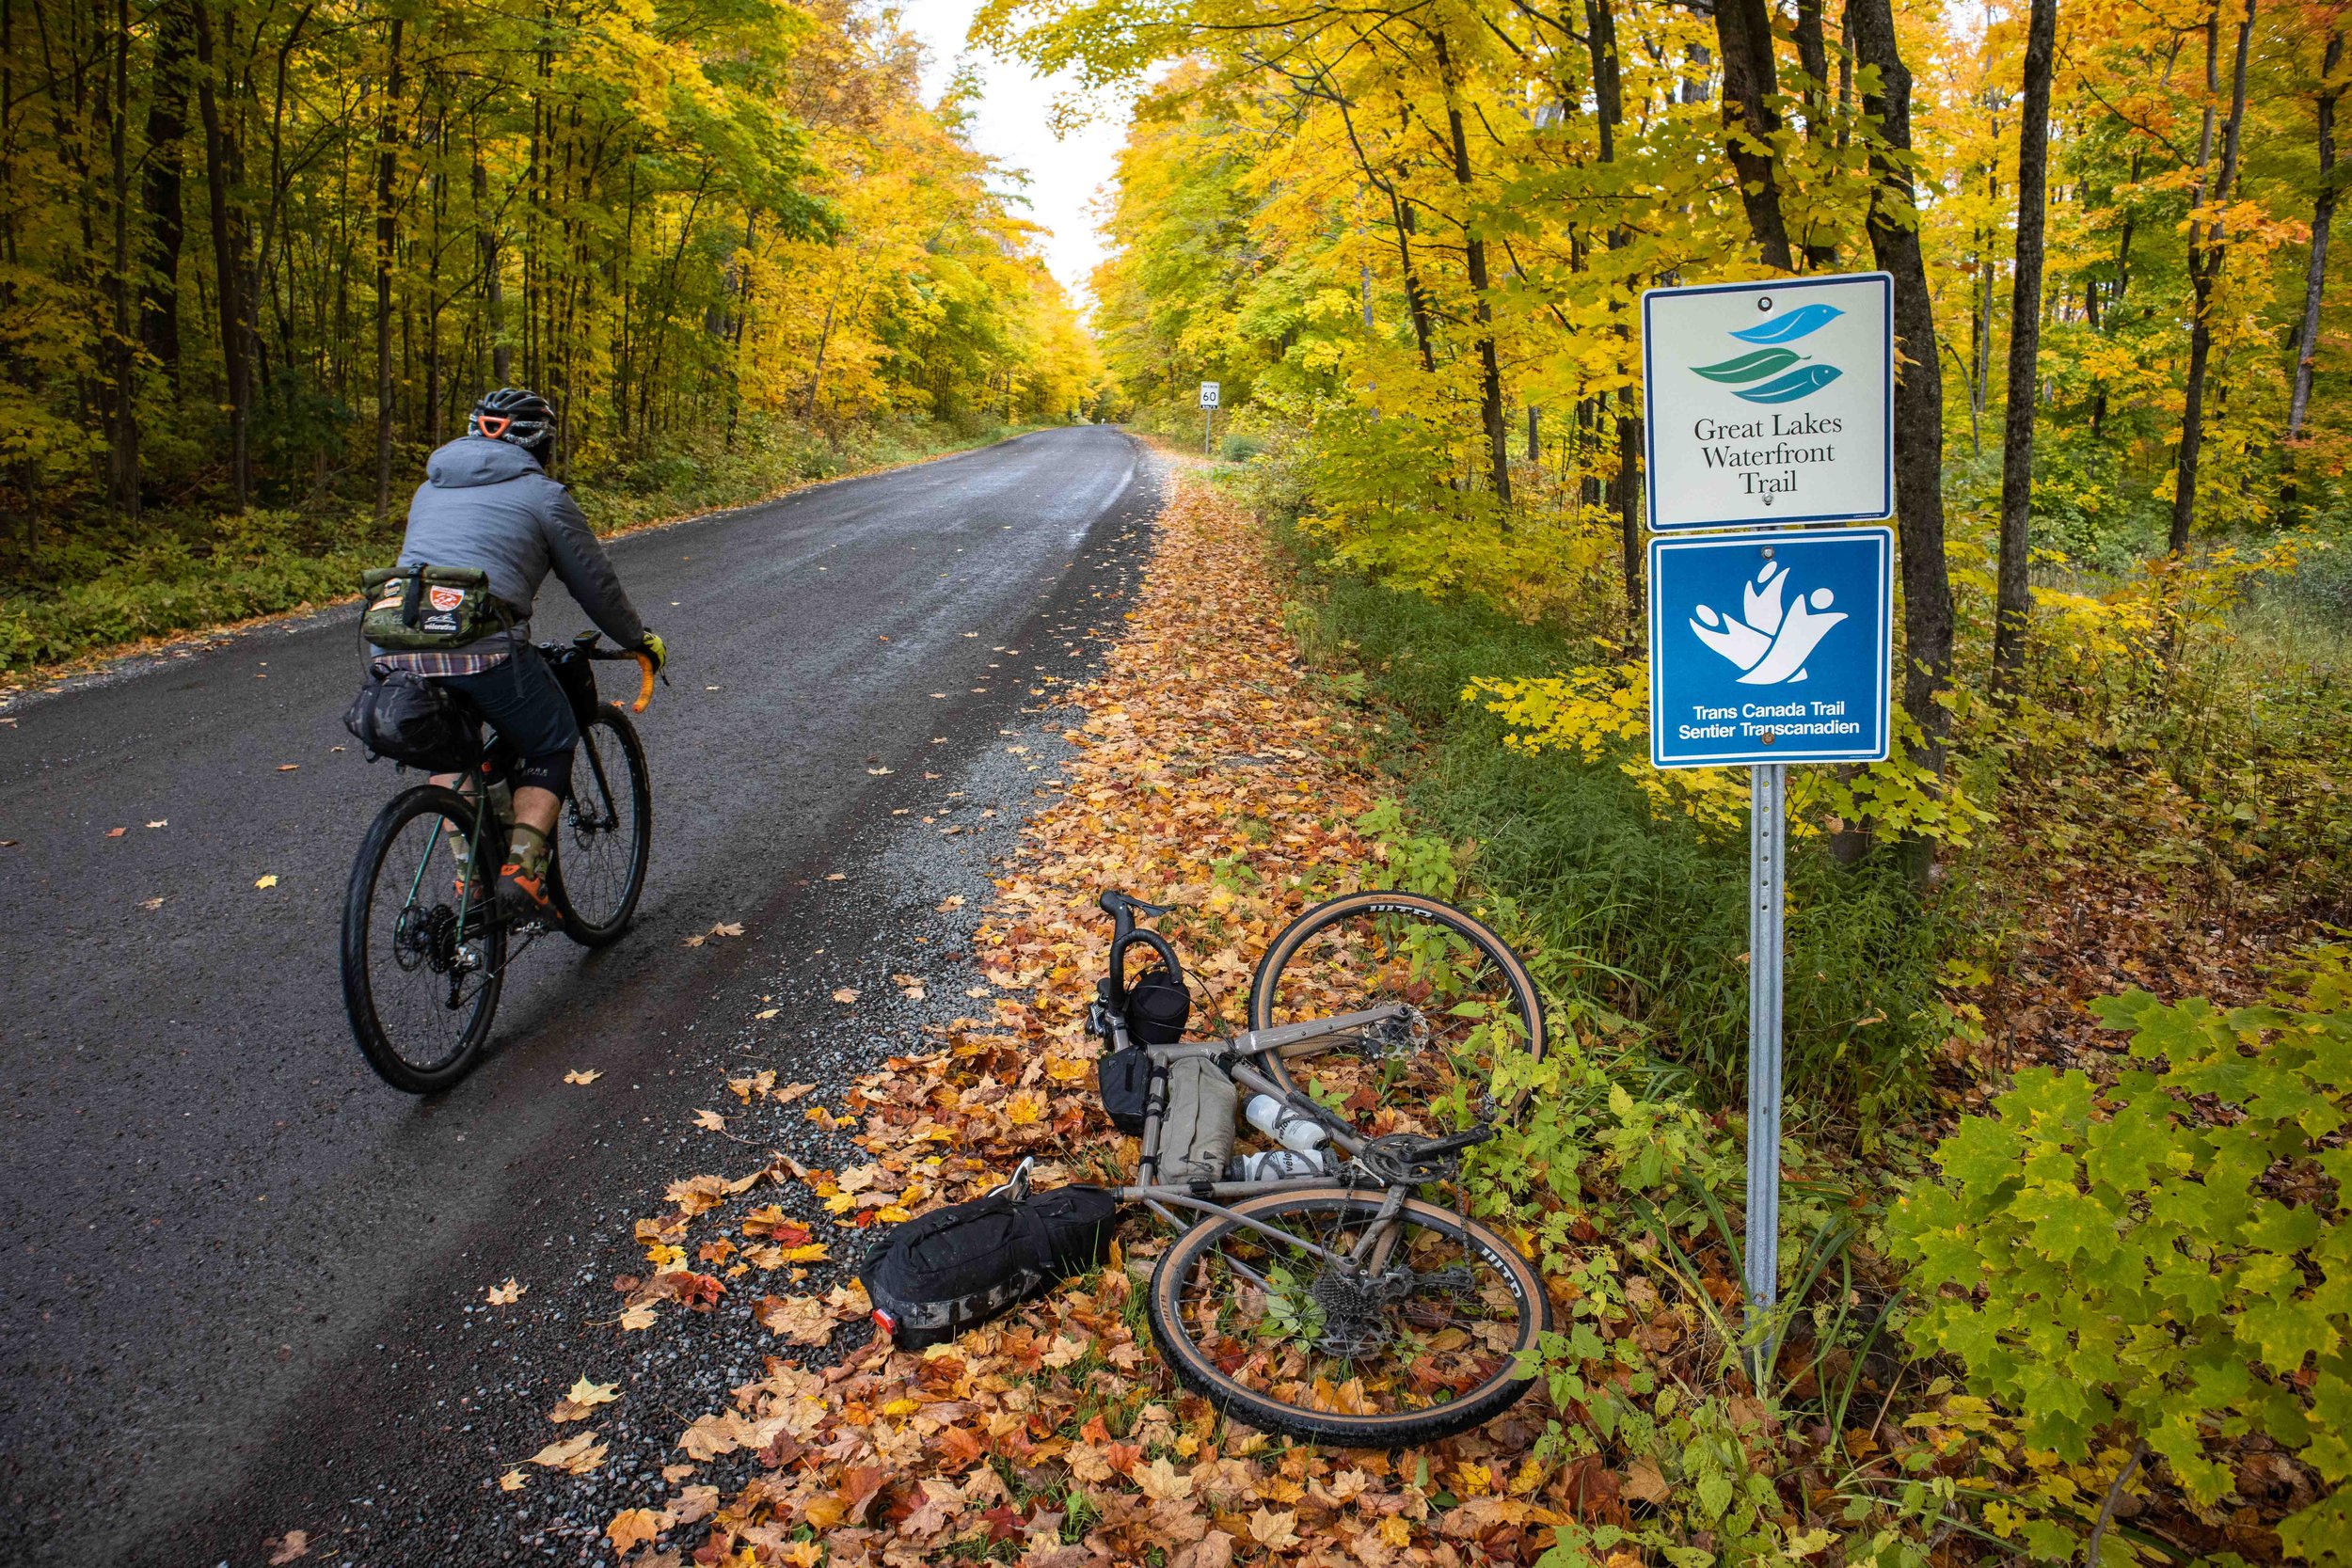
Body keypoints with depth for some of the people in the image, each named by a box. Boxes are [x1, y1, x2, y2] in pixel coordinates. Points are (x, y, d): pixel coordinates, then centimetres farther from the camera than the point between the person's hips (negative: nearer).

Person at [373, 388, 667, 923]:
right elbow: (595, 583, 13)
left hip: (393, 647, 6)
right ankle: (521, 872, 0)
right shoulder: (542, 494, 8)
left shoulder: (431, 489, 27)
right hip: (482, 650, -5)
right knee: (550, 746, 17)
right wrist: (639, 639, 31)